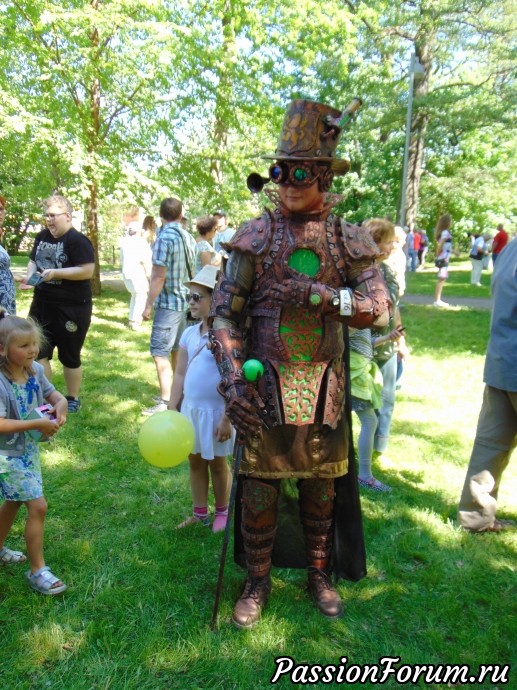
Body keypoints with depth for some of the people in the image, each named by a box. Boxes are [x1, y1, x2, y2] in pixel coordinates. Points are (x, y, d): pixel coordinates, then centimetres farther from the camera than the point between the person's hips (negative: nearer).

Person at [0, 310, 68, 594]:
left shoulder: (36, 370, -7)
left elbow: (55, 395, 4)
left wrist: (60, 406, -18)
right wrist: (38, 424, -31)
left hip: (29, 450, 8)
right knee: (38, 507, -8)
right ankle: (37, 570, 9)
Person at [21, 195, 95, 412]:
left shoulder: (77, 240, -13)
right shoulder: (42, 236, 9)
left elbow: (87, 271, -20)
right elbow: (33, 261, 20)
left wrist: (55, 273, -24)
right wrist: (30, 275, -2)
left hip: (72, 307, -7)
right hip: (42, 305, 7)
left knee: (69, 356, 6)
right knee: (38, 352, 10)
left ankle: (72, 400, 23)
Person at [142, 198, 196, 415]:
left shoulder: (164, 237, -16)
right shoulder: (188, 237, 7)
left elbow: (158, 277, -18)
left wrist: (148, 306, -13)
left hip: (168, 302, -8)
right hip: (185, 300, 8)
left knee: (160, 353, -6)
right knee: (177, 350, 17)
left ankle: (166, 403, -6)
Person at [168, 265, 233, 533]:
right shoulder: (189, 334, 2)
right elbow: (180, 374, 7)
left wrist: (227, 419, -17)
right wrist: (171, 411, 6)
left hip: (215, 411, -6)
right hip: (190, 409, 6)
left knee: (217, 463, 12)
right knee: (195, 461, 17)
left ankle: (222, 512, 34)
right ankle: (199, 513, 35)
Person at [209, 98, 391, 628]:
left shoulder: (349, 241, 1)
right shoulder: (254, 237, -3)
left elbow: (379, 308, -6)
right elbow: (225, 313, -5)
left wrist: (321, 295, -21)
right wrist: (232, 379, -16)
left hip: (323, 387, 1)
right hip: (265, 386, -1)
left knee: (321, 485, 16)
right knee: (259, 487, 7)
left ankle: (320, 573, 39)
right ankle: (257, 581, 31)